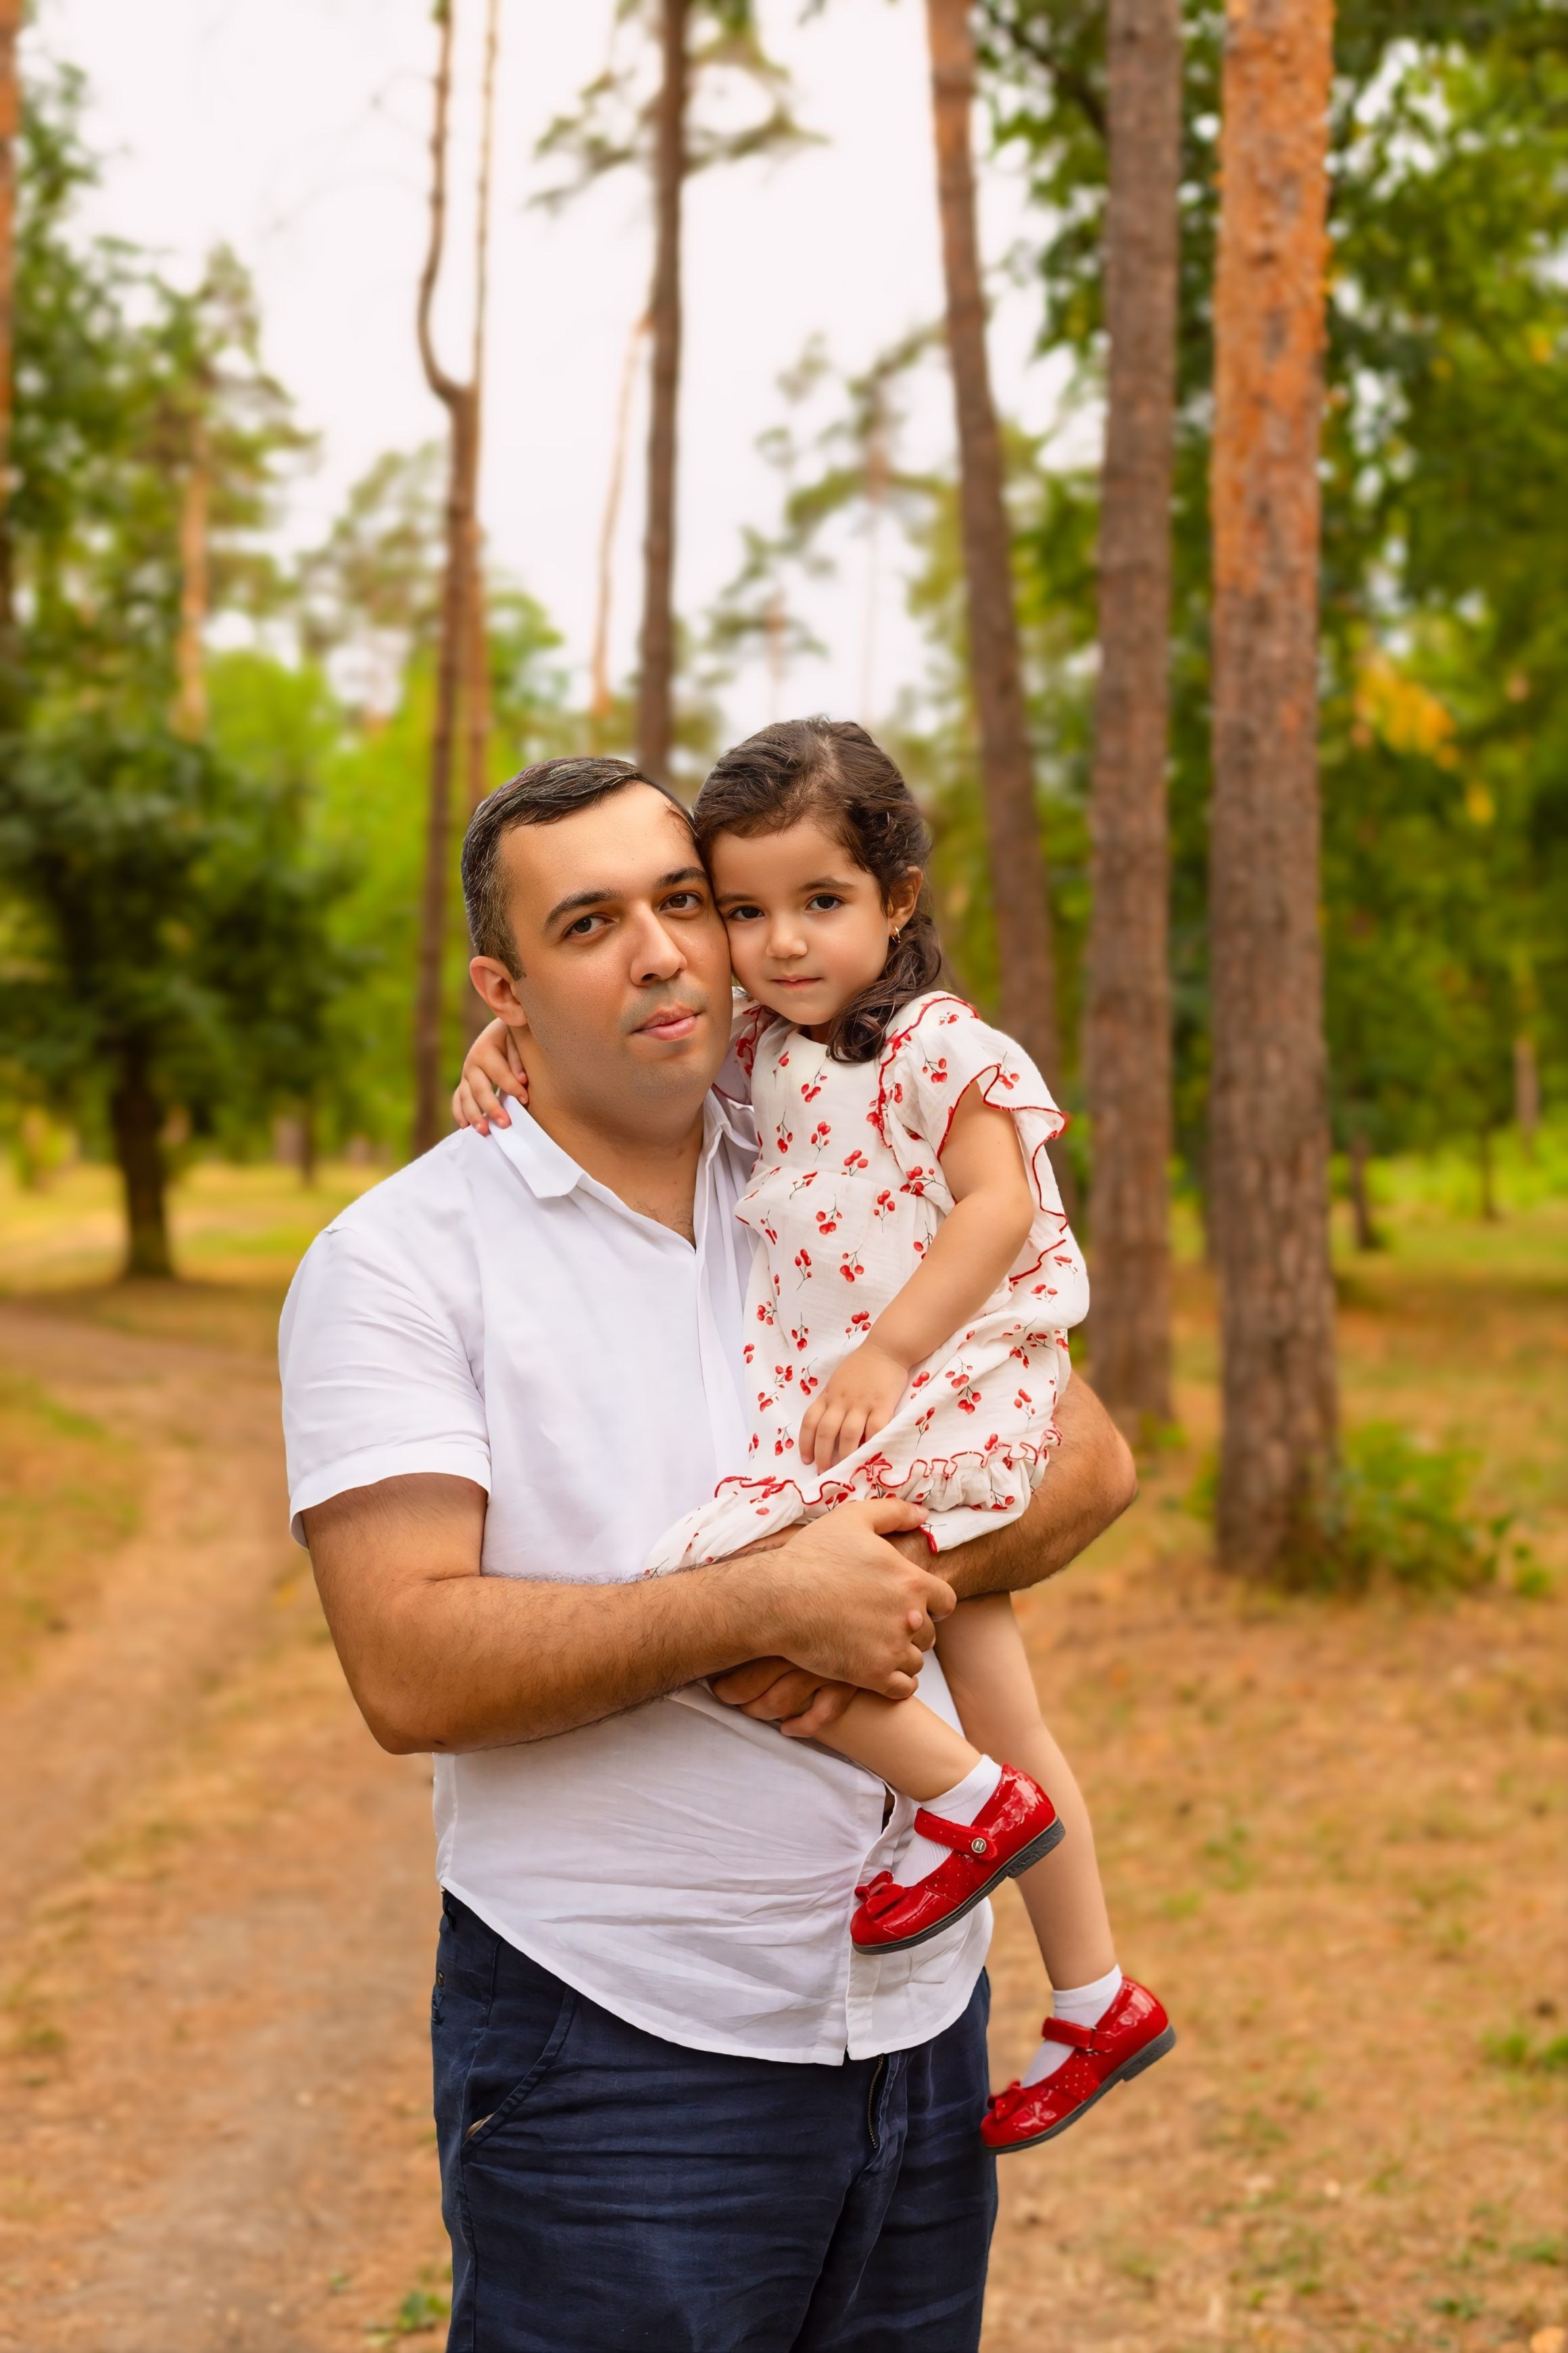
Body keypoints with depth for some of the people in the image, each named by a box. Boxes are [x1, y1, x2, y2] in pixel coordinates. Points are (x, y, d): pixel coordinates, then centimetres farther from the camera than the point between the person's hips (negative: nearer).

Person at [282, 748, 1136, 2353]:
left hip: (919, 2012, 5)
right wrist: (767, 1605, -21)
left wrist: (894, 1578, -13)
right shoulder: (400, 1258, -7)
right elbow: (411, 1671, -17)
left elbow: (1087, 1458, 6)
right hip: (615, 2043, -5)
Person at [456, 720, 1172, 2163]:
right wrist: (507, 1043, 4)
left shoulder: (935, 1045, -10)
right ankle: (1098, 1999, 29)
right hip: (826, 1396, 9)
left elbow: (999, 1206, -20)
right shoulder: (763, 1049, 11)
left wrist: (885, 1353, -27)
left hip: (942, 1396, -9)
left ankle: (971, 1800, -10)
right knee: (995, 1703, 16)